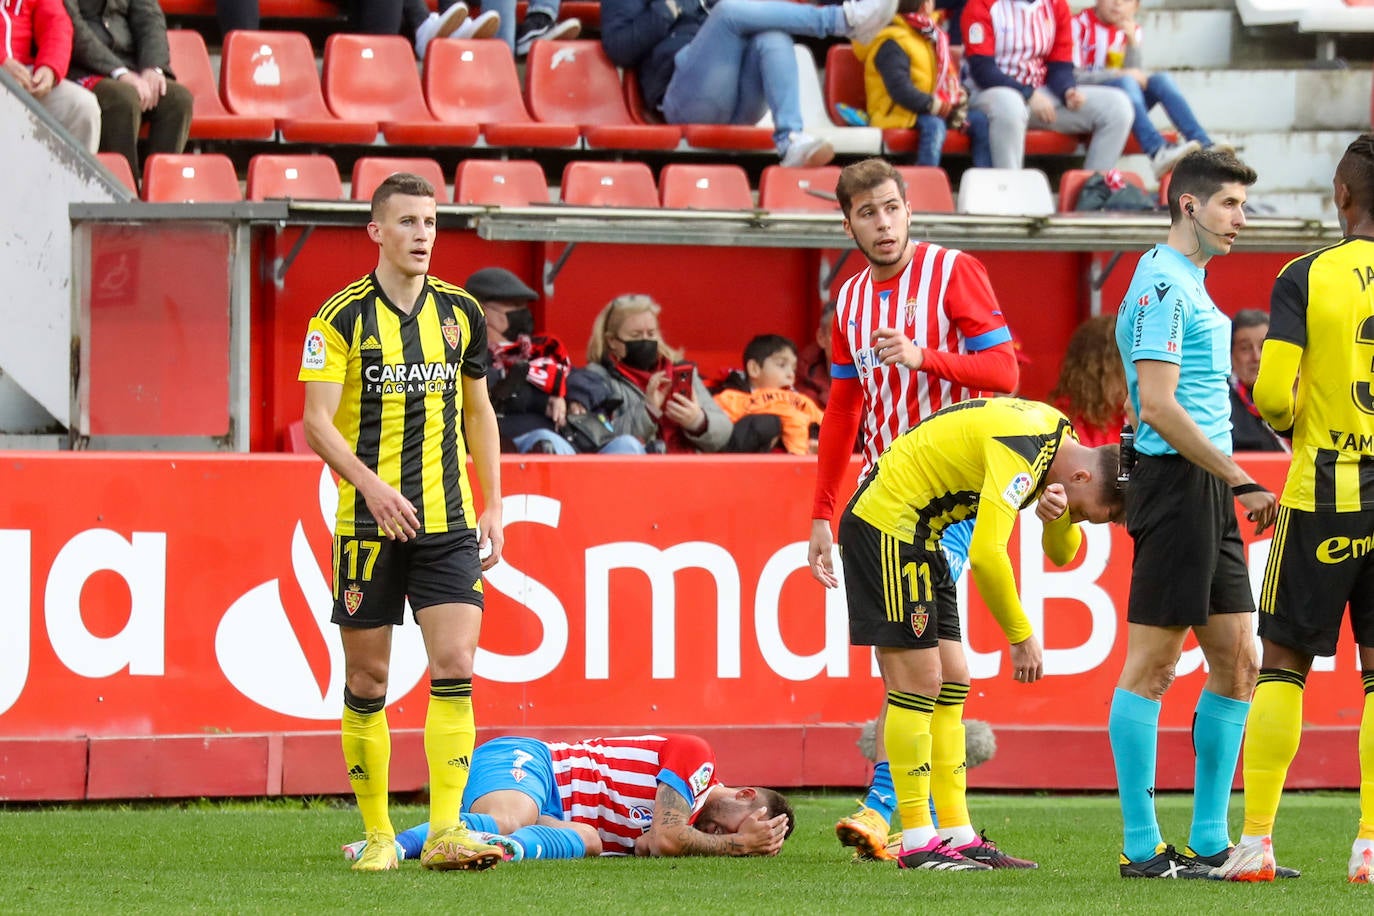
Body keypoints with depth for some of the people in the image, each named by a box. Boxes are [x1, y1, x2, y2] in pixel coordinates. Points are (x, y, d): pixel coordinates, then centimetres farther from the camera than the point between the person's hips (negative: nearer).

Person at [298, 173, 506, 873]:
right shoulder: (343, 317, -5)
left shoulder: (459, 312, 7)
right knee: (368, 679, 2)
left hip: (448, 524, 3)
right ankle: (377, 834, 12)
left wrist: (493, 506, 13)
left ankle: (445, 830, -11)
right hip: (367, 524, -3)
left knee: (455, 667, -10)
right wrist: (373, 486, -25)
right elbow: (318, 421, -10)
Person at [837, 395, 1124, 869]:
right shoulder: (1020, 451, -24)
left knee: (948, 686, 8)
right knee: (919, 683, -9)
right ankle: (917, 843, -6)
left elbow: (1062, 553, 11)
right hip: (887, 523, -10)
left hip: (918, 533, 10)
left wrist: (1058, 517, -12)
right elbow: (986, 553, -32)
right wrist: (1022, 636, -22)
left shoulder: (1058, 436, 6)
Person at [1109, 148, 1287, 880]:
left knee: (1236, 663, 9)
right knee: (1150, 665, -6)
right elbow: (1158, 407, -20)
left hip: (1207, 495, 10)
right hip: (1176, 484, -10)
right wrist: (1241, 482, -18)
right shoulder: (1163, 285, -12)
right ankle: (1142, 848, -4)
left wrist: (1233, 488, 18)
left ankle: (1209, 843, 13)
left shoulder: (1189, 285, 18)